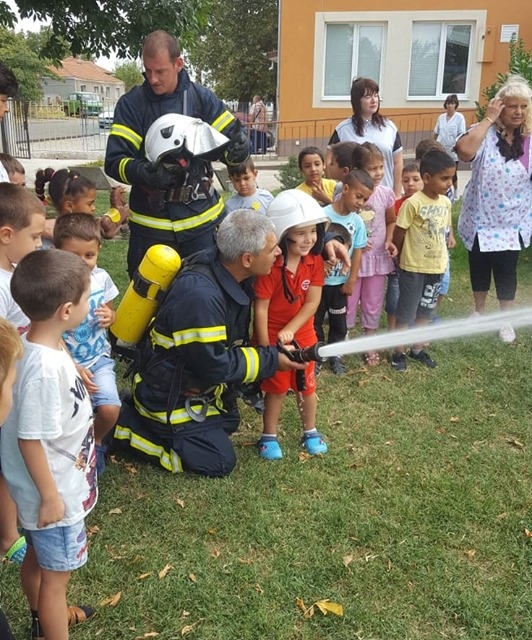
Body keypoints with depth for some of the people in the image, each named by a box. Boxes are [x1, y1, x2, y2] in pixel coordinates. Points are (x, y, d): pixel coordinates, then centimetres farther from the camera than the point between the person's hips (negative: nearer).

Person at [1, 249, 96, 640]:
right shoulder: (44, 369, -35)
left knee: (37, 559, 30)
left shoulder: (41, 345, -8)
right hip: (56, 491, -10)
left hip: (60, 482, 10)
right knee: (56, 574, 13)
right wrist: (50, 496, -18)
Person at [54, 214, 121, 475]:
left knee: (110, 409, -16)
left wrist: (110, 317, -13)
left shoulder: (101, 278, -6)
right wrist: (74, 368, -15)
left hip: (99, 358, 3)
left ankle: (97, 441, 19)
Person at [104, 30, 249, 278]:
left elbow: (231, 141, 2)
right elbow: (114, 161, -8)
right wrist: (141, 172, -29)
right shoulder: (131, 104, -3)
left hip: (201, 221, 1)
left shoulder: (202, 98, 1)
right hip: (150, 223, 0)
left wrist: (238, 148, -23)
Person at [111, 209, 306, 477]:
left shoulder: (226, 267, -11)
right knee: (218, 462, 1)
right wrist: (271, 359, -19)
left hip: (196, 382, 9)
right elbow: (215, 366, -28)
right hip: (169, 397, -9)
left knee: (228, 422, 24)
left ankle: (142, 409, 20)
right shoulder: (199, 294, -37)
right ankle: (129, 424, 3)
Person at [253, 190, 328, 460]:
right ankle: (268, 436, 29)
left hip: (302, 334, 4)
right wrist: (265, 348, -16)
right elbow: (260, 309, -19)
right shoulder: (270, 266, -23)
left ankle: (310, 431, 38)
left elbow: (312, 302, -11)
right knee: (276, 388, 9)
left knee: (306, 385, 17)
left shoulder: (315, 260, -9)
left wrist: (290, 331, -22)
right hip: (272, 337, -4)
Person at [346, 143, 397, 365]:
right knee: (348, 301, 9)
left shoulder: (386, 193, -5)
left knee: (373, 303, 14)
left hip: (378, 256, 3)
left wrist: (389, 241, -8)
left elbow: (391, 222, 9)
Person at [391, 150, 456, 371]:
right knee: (406, 313, 6)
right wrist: (401, 259, 0)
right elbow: (398, 235, -11)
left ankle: (417, 349, 32)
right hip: (413, 268, -6)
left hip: (436, 267, 6)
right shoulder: (413, 203, -18)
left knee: (426, 311, 17)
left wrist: (440, 256, 8)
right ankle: (399, 352, 21)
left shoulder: (445, 202, 1)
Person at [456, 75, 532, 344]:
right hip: (481, 218, 0)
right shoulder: (484, 133, -10)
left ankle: (505, 320, 24)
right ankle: (479, 311, 37)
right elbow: (464, 151, -32)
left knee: (506, 269, 4)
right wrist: (488, 119, -23)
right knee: (479, 266, 15)